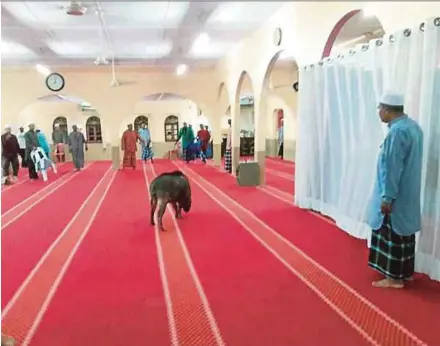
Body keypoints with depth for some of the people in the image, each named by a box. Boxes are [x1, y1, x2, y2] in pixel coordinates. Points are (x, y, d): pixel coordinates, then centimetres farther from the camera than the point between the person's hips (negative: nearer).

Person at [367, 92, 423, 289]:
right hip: (408, 193, 10)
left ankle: (395, 278, 13)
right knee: (404, 232, 17)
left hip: (396, 196, -9)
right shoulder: (413, 126, 8)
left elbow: (393, 168, -24)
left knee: (394, 234, 1)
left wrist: (387, 197, -20)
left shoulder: (397, 132, -23)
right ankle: (407, 272, 29)